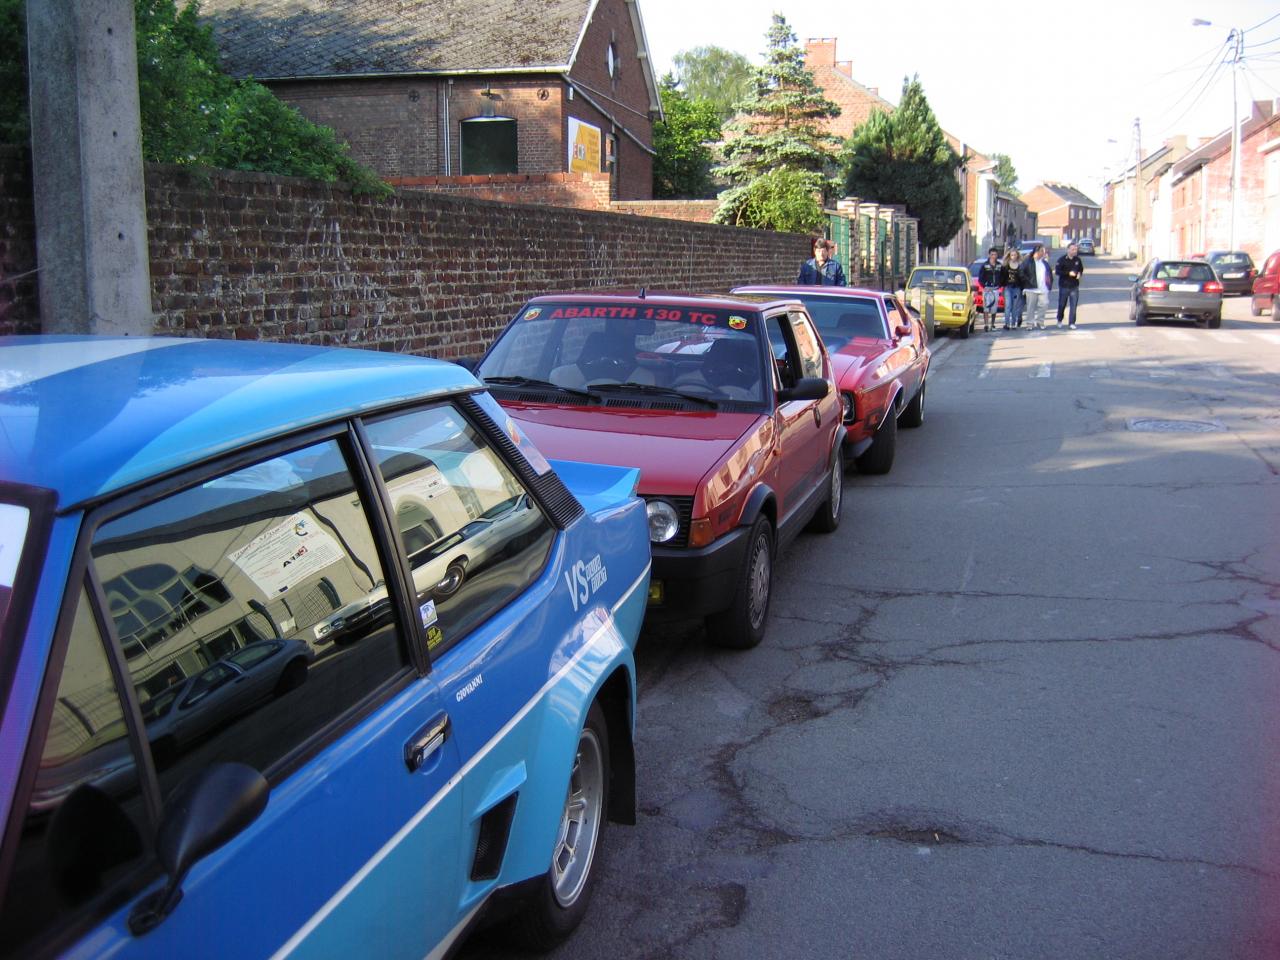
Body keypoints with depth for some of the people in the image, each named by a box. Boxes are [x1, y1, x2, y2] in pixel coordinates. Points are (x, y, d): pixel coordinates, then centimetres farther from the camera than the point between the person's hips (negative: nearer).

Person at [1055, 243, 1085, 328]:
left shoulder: (1078, 260, 5)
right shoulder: (1062, 259, -7)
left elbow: (1081, 269, 18)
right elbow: (1057, 271, -13)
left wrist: (1079, 274, -5)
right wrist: (1068, 273, -21)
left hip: (1074, 286, 3)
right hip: (1064, 286, -2)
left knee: (1073, 305, -2)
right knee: (1062, 305, 9)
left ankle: (1072, 323, 3)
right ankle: (1059, 320, 31)